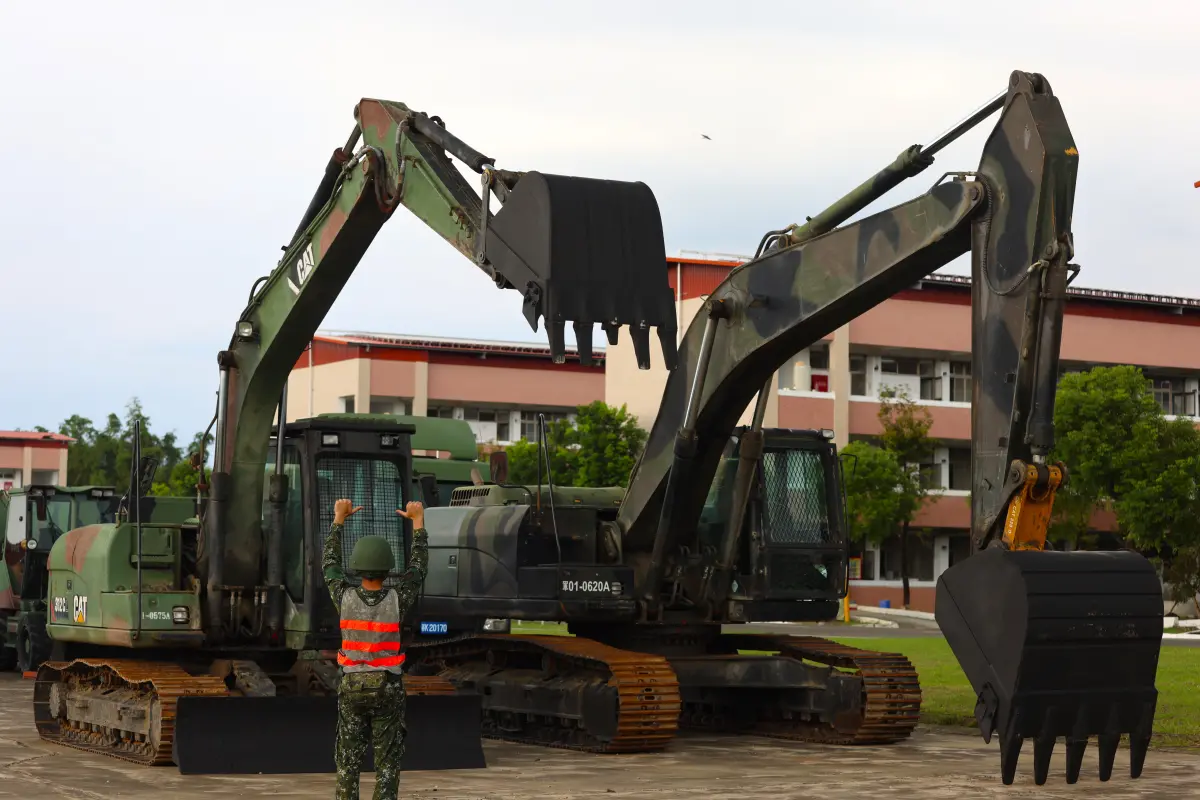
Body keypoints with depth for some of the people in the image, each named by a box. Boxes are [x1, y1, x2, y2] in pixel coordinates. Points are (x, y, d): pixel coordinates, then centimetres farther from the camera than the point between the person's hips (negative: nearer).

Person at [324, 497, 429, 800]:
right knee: (387, 762, 4)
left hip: (352, 688, 1)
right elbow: (419, 567, -1)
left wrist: (339, 518, 13)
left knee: (348, 761, 7)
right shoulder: (397, 600, -16)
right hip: (387, 689, -1)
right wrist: (418, 521, 8)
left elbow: (329, 563, 5)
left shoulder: (345, 597, -12)